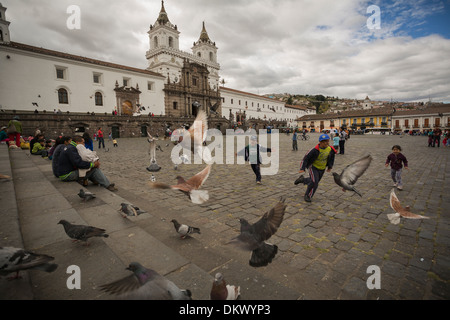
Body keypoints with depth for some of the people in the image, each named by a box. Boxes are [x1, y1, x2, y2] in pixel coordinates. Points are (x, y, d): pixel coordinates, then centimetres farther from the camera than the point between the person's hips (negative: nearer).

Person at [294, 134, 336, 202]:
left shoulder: (330, 149, -11)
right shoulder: (315, 150, -27)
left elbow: (331, 157, 10)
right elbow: (306, 158, -21)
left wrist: (330, 166, 12)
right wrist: (302, 168, -26)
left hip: (322, 169, 6)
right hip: (313, 167, -6)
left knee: (314, 182, 14)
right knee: (314, 182, -18)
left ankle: (302, 179, 41)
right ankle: (307, 195, 5)